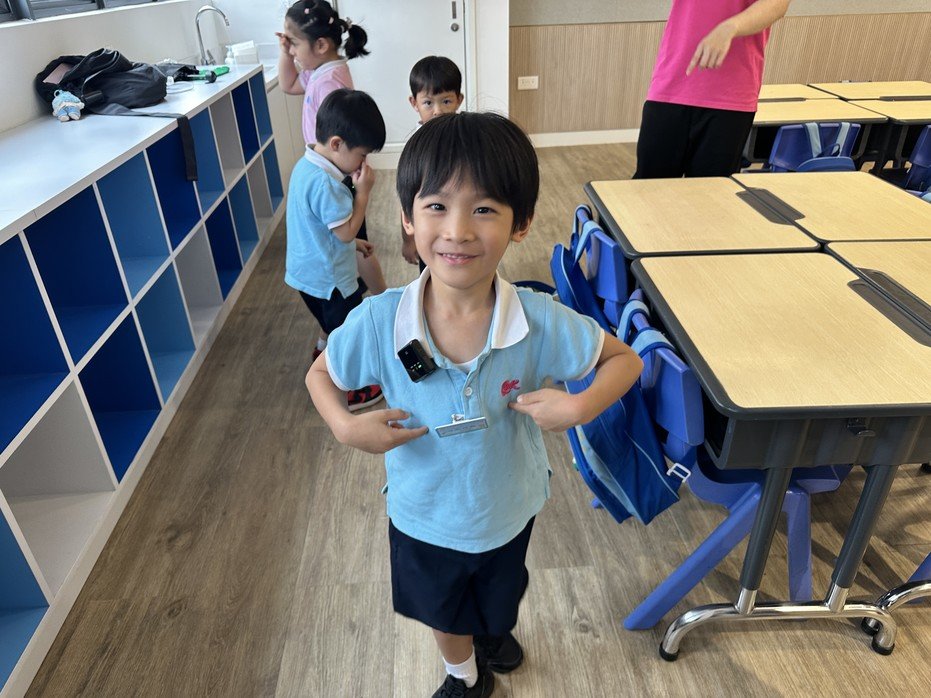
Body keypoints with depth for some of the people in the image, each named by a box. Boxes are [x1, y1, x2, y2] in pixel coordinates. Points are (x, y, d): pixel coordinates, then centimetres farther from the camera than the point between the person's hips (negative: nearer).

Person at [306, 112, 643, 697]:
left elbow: (624, 359, -13)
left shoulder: (542, 322, -28)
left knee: (499, 601, 33)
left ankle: (494, 632, 72)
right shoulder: (378, 322, -27)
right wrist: (346, 427, -27)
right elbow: (321, 373, -8)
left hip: (509, 511, 0)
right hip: (423, 517, 0)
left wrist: (579, 407, -30)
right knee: (443, 613, 31)